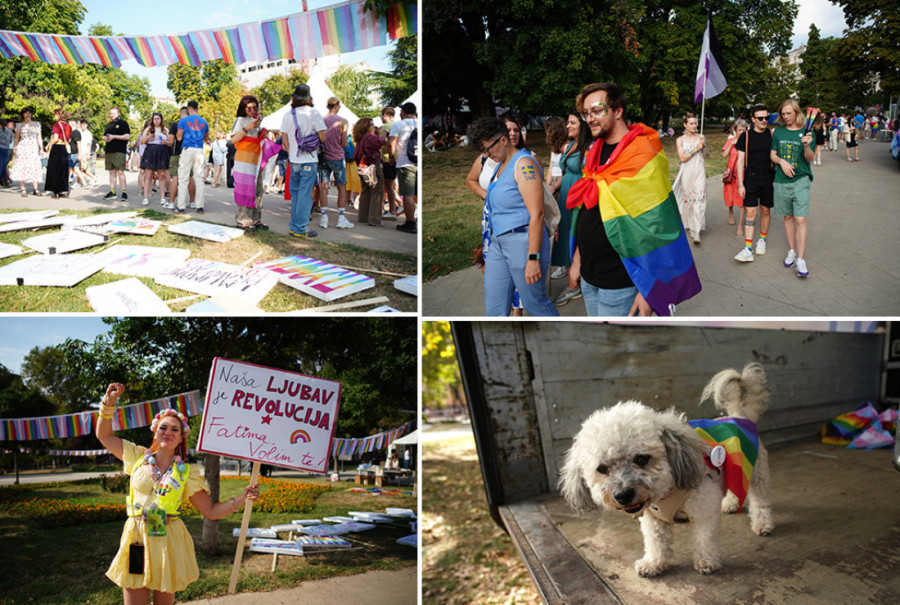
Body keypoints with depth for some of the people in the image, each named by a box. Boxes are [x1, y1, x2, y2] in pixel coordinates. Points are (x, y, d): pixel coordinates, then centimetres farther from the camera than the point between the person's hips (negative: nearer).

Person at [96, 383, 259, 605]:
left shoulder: (187, 473, 3)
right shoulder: (138, 457, 7)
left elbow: (211, 511, 2)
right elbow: (104, 435, 13)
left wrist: (242, 499, -12)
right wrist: (109, 403, 1)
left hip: (169, 542, 0)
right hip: (137, 538, 0)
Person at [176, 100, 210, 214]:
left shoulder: (183, 120, -1)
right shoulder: (204, 122, 11)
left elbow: (179, 138, 0)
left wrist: (177, 133, 20)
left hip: (187, 149, -3)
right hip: (199, 150, 3)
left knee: (183, 179, -1)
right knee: (199, 178, 7)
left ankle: (181, 207, -4)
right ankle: (200, 207, 6)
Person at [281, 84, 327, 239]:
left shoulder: (287, 115, 5)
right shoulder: (313, 114, -8)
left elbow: (284, 141, 8)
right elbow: (323, 138, -10)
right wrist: (317, 142, 12)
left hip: (294, 161, 5)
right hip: (309, 161, -5)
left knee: (295, 193, 15)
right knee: (305, 194, -2)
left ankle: (294, 225, 19)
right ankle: (300, 229, 0)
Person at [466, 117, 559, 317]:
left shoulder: (524, 164, -13)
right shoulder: (501, 165, 15)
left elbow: (537, 213, -20)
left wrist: (533, 258, -23)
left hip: (524, 241, -9)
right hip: (499, 243, 9)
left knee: (535, 302, 5)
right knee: (494, 308, 5)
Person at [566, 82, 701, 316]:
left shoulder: (641, 156, -15)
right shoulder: (595, 153, 10)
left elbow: (655, 228, -18)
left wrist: (648, 290, -18)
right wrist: (577, 260, 17)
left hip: (619, 282, -8)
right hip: (589, 276, 8)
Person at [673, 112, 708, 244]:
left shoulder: (701, 137, 7)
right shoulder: (680, 140, 3)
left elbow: (705, 155, 11)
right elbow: (682, 158, -6)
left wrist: (703, 145, -6)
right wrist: (696, 149, -10)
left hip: (699, 171, 0)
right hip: (686, 172, 0)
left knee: (699, 199, -10)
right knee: (687, 197, 7)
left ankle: (696, 232, -14)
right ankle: (688, 223, 29)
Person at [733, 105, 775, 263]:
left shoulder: (772, 135, 3)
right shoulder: (746, 136, -1)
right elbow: (740, 160, 0)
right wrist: (740, 184, -6)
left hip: (768, 178, 2)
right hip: (751, 178, -2)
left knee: (765, 210, 10)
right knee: (750, 212, -6)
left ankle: (762, 240, 30)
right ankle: (748, 249, -9)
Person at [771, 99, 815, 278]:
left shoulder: (806, 132, -1)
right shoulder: (778, 132, 7)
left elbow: (810, 158, -3)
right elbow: (773, 155, 10)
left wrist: (807, 145, -24)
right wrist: (782, 161, -11)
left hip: (801, 180, -3)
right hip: (781, 181, 3)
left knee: (800, 219, -9)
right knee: (788, 217, 12)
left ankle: (801, 259, -8)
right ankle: (792, 251, 25)